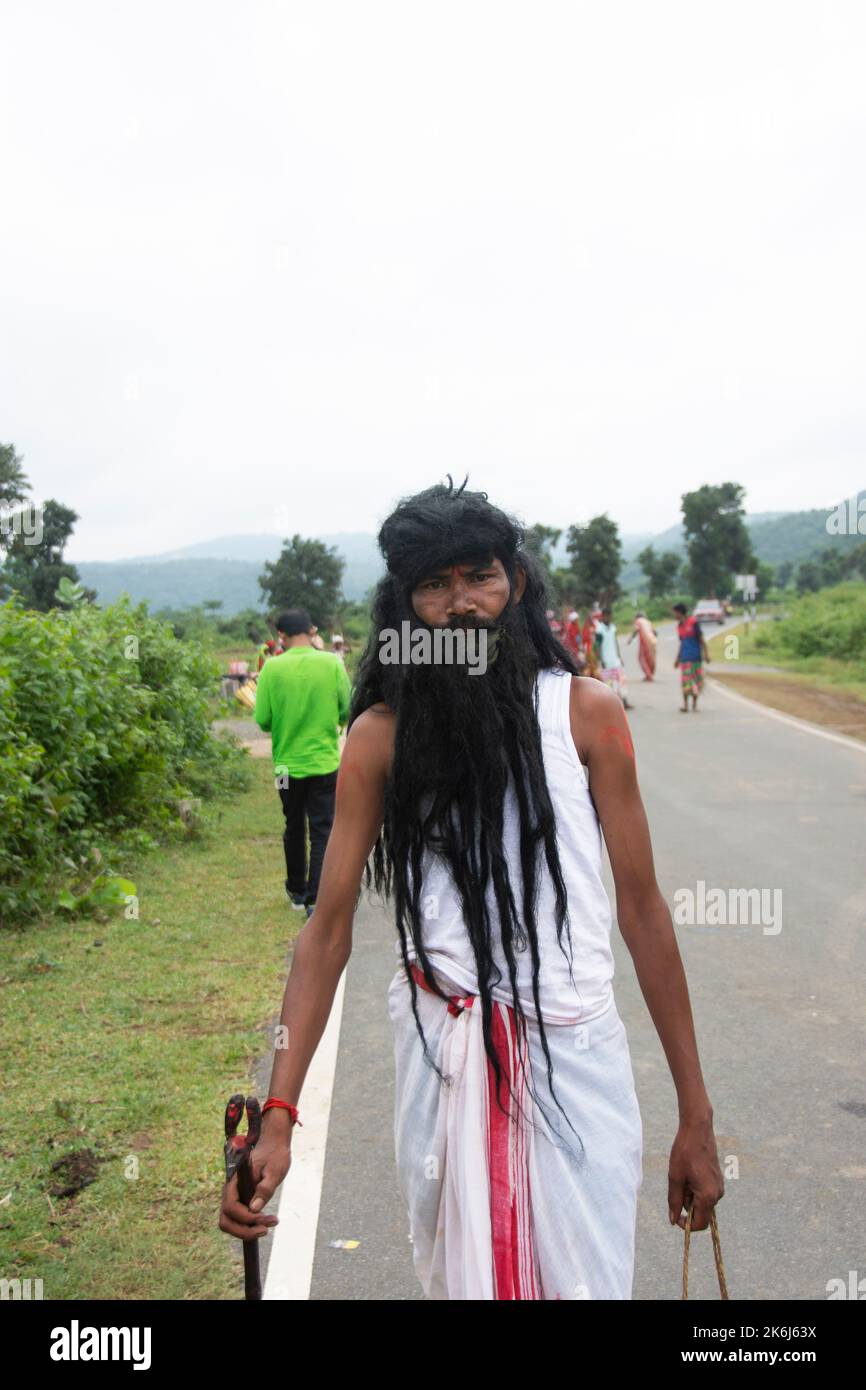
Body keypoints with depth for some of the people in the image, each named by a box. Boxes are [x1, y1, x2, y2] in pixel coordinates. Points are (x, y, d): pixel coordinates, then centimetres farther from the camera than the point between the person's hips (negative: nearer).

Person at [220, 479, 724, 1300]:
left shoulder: (584, 713, -5)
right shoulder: (382, 735, -4)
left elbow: (641, 909, -2)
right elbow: (328, 930, -5)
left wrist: (695, 1114, -1)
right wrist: (278, 1117, -14)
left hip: (573, 1049, 0)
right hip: (441, 1052, 1)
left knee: (586, 1279, 8)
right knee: (458, 1276, 16)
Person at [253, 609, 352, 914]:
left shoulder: (272, 668, -10)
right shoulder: (332, 663, -9)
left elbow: (263, 720, -8)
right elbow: (347, 712, -2)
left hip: (288, 763, 1)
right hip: (325, 763, -1)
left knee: (294, 829, 18)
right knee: (322, 832, 4)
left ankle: (297, 889, 33)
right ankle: (316, 899, -1)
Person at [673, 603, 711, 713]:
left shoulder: (693, 622, -6)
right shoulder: (679, 626, 10)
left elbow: (701, 639, -6)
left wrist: (706, 653, -11)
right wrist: (678, 659, 20)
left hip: (696, 657, -3)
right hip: (685, 658, 3)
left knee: (697, 680, 3)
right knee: (686, 680, -2)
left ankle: (694, 704, 14)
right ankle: (685, 705, 5)